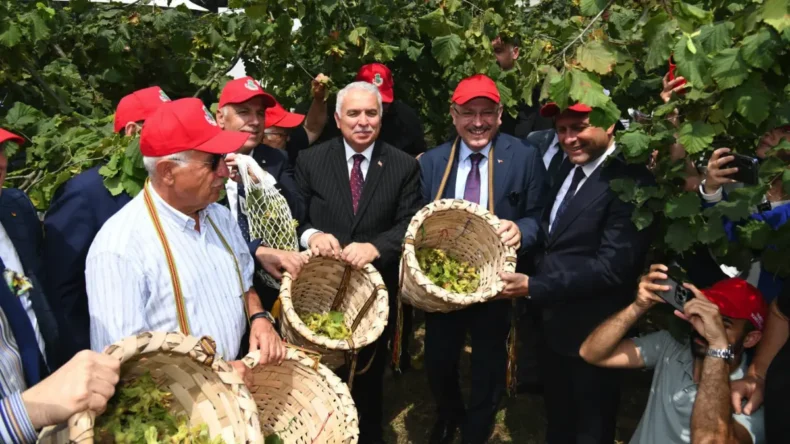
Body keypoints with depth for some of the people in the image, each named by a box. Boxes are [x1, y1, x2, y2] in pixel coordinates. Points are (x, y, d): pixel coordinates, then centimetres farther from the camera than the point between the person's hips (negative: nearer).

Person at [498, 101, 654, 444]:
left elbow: (611, 266, -27)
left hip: (592, 333, -7)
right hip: (554, 325, 8)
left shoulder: (630, 180, -23)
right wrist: (531, 280, -1)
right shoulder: (569, 169, 6)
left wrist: (534, 286, -25)